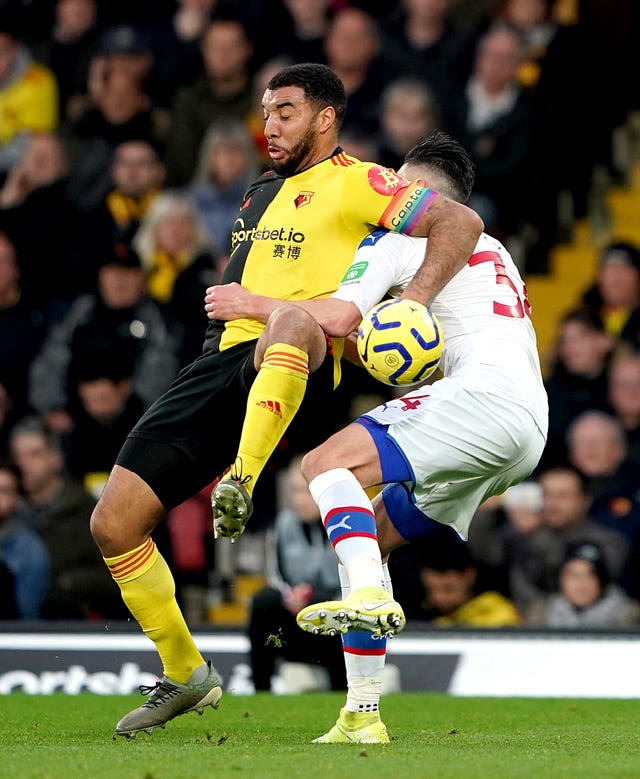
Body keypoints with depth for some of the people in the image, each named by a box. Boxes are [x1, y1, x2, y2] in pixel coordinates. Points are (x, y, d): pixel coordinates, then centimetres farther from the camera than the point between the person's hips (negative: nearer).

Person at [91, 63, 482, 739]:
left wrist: (412, 299, -21)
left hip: (295, 375, -8)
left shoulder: (354, 183, 4)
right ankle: (185, 674, 16)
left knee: (291, 323, -45)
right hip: (222, 358, 8)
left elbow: (461, 222, -8)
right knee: (113, 522, -1)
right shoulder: (260, 194, 28)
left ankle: (241, 489, -56)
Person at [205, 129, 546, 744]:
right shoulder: (492, 250, 34)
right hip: (530, 426, 9)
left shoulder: (398, 237, 7)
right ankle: (362, 717, 5)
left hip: (487, 393, -9)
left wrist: (258, 305, 5)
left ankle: (368, 595, -39)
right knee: (370, 540, 11)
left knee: (326, 464, -16)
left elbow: (341, 317, -8)